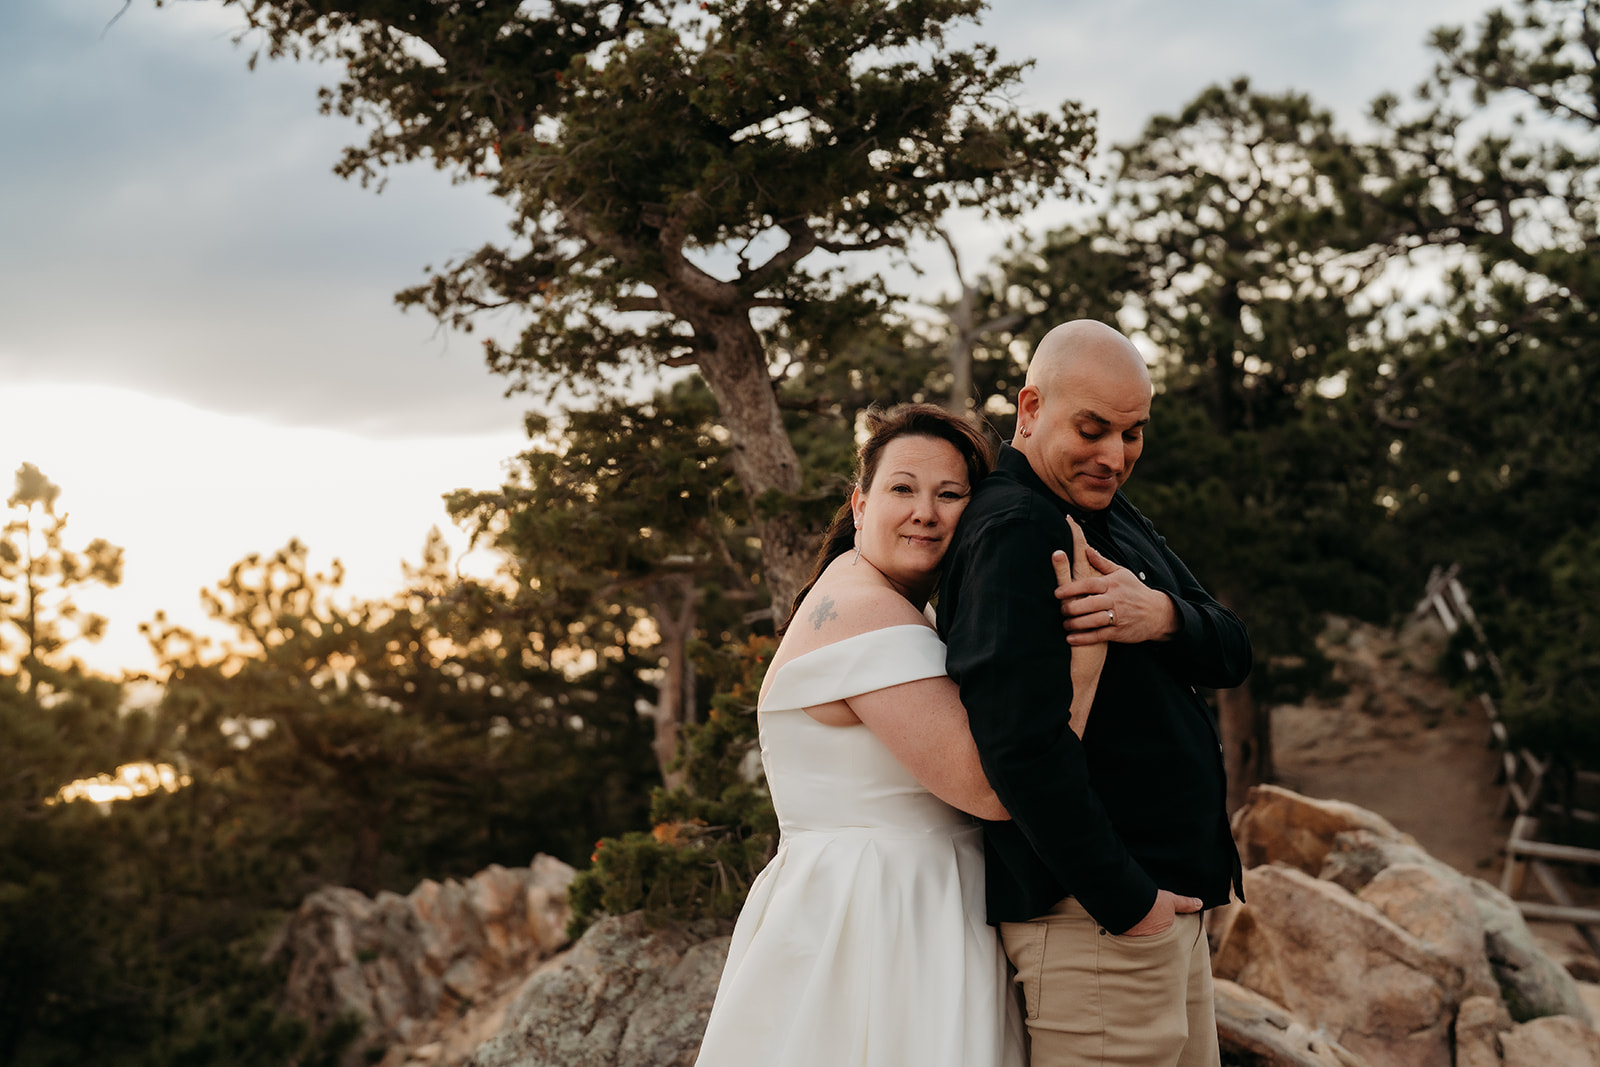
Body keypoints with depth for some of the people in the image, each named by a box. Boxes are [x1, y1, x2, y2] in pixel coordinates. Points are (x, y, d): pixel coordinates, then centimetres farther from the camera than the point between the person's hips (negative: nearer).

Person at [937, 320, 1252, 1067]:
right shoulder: (1010, 533, -17)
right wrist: (1124, 903, -21)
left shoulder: (1112, 517, 14)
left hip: (1167, 897, 10)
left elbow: (1231, 655, 7)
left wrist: (1165, 616, -16)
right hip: (1092, 919, -10)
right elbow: (1021, 746, -27)